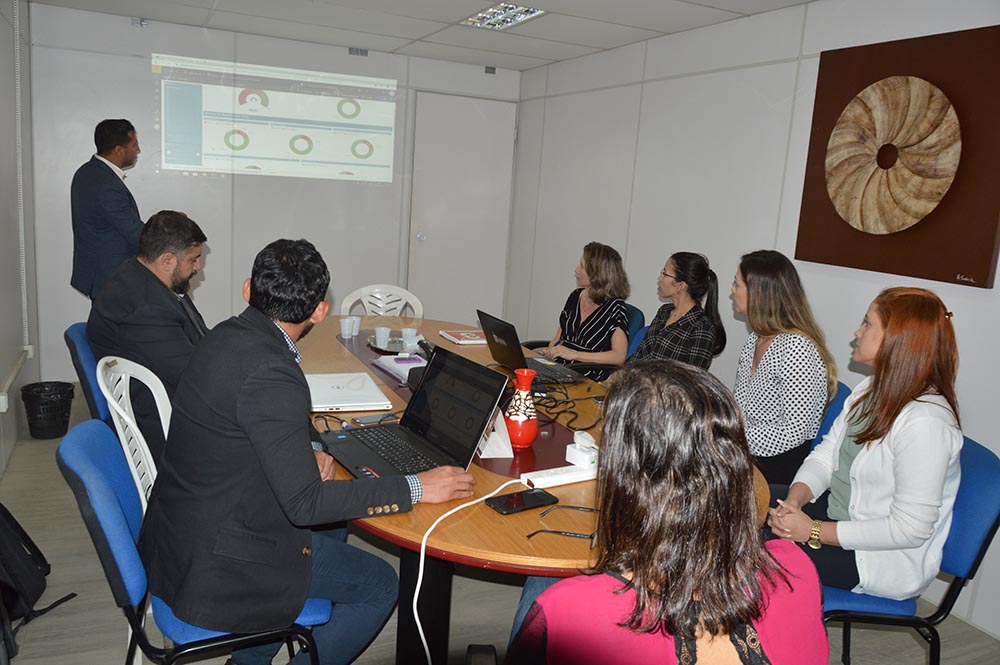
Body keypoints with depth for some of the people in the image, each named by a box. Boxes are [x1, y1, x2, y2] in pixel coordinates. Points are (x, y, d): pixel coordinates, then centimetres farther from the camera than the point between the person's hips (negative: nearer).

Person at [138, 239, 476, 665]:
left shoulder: (223, 337, 0)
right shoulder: (272, 374, -28)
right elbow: (305, 503, -27)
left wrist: (303, 463, -1)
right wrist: (415, 489, -22)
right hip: (218, 565, -9)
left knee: (332, 530, 25)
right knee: (379, 585, 3)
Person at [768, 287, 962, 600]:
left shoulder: (925, 423, -28)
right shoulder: (871, 390, 2)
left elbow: (910, 529, -27)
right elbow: (826, 454, 5)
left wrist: (814, 531, -24)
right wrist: (794, 501, -15)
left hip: (888, 560, -9)